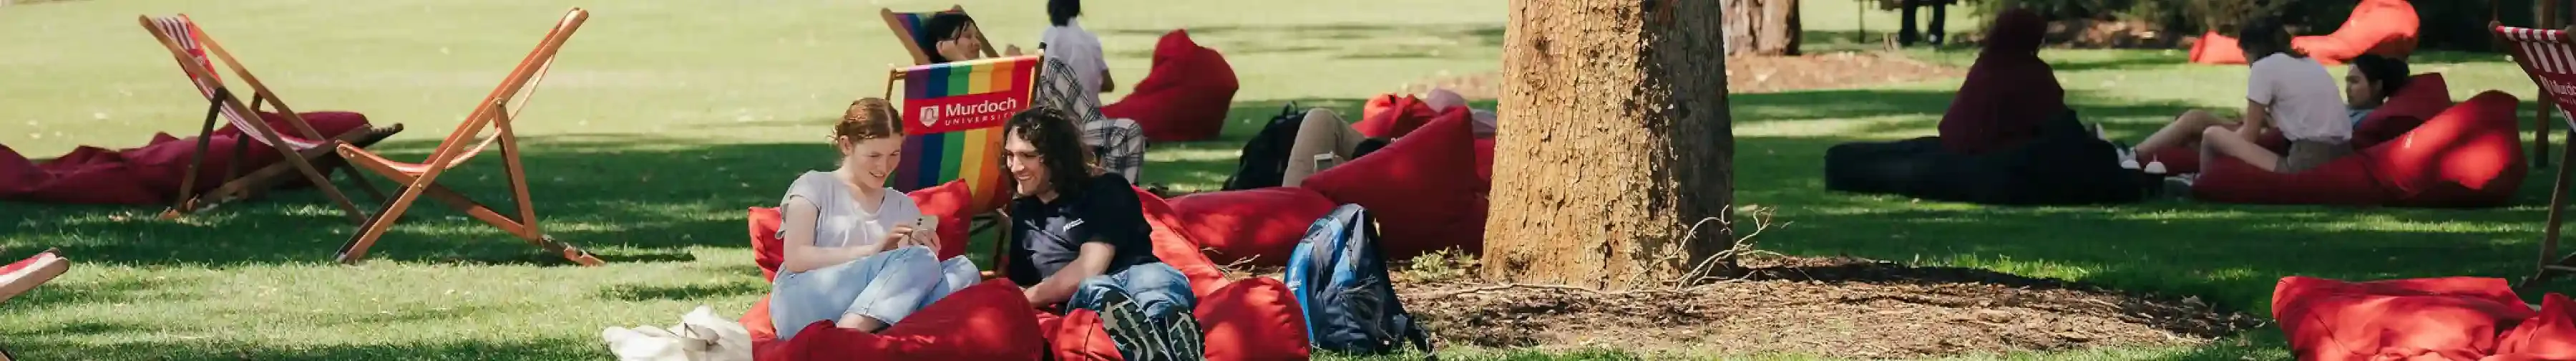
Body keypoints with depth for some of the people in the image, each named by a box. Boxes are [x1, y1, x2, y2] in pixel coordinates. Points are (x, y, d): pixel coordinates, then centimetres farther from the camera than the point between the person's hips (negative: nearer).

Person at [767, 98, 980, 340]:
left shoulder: (903, 206, 25)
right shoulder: (814, 186, 10)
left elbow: (906, 281, 15)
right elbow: (796, 259, -4)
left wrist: (924, 251, -9)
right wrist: (875, 250, -10)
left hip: (875, 316, 5)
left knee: (962, 269, -18)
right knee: (919, 260, -25)